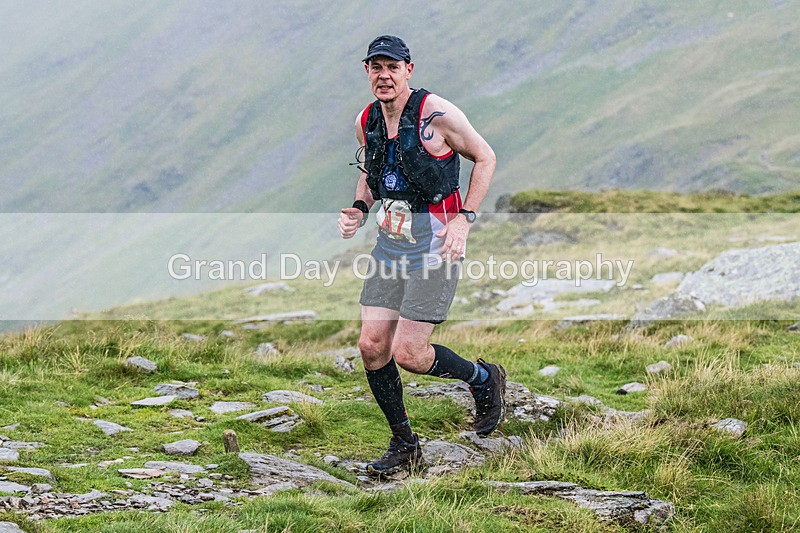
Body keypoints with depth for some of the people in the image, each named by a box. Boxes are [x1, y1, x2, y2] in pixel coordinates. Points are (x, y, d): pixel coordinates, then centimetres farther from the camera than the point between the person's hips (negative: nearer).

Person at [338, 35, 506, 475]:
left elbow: (485, 157, -4)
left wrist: (464, 219, -12)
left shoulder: (436, 114, -14)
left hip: (435, 242, -6)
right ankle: (403, 444, 16)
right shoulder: (366, 121, 5)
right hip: (390, 240, 6)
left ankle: (483, 379, 19)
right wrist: (359, 210, 3)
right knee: (371, 346, -1)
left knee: (408, 353, -10)